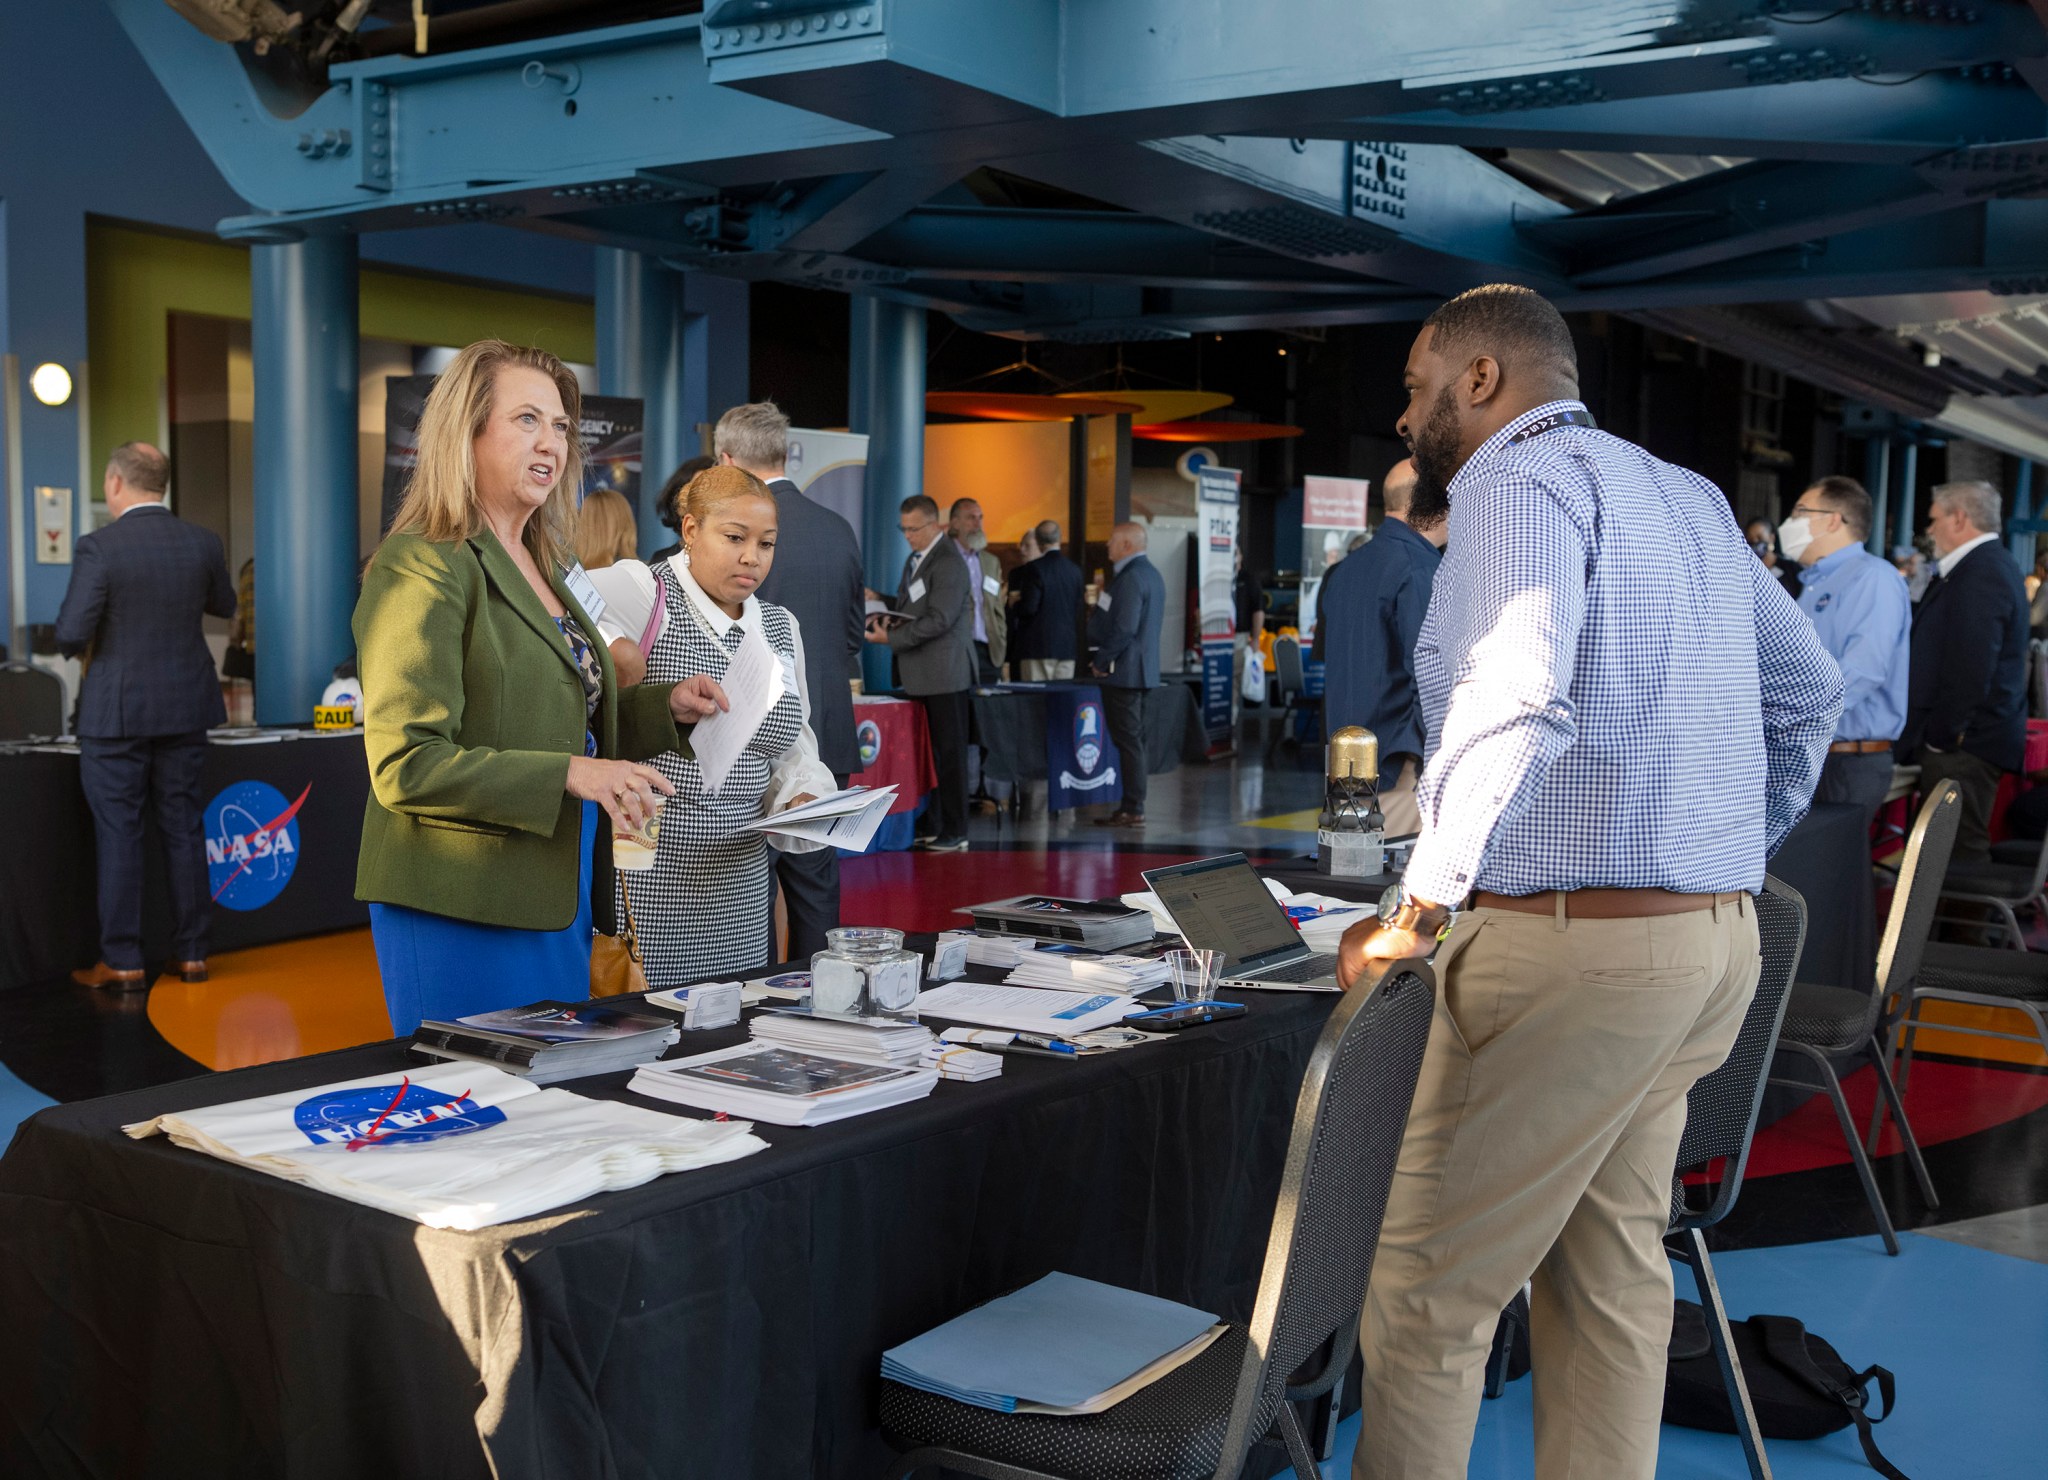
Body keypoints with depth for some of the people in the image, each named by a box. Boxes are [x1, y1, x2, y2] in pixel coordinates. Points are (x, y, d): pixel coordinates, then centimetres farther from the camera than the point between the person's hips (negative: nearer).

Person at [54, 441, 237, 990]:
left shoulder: (97, 547, -15)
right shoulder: (202, 542, -2)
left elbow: (71, 635, -17)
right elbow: (224, 604, 16)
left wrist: (72, 644, 5)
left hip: (115, 712, -4)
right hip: (185, 708, 4)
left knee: (118, 835, 3)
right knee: (184, 828, 11)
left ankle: (122, 963, 8)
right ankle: (191, 952, 17)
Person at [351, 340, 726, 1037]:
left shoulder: (541, 567, 15)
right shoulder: (421, 567, -13)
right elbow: (405, 766, -20)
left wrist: (667, 705, 8)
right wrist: (570, 774, -25)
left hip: (555, 899, 9)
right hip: (463, 908, -9)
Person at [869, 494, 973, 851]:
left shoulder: (948, 564, -14)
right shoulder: (916, 558, 16)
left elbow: (939, 620, -21)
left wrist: (891, 638, -19)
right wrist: (885, 617, 2)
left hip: (944, 674, -9)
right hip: (922, 675, 9)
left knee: (950, 753, -2)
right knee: (935, 753, 10)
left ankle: (955, 833, 3)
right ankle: (940, 827, 15)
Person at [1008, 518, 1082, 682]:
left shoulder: (1034, 569, -11)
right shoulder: (1074, 570, 7)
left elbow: (1029, 608, -14)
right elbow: (1078, 608, 12)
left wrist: (1014, 605, 4)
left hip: (1038, 645, -5)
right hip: (1067, 646, 6)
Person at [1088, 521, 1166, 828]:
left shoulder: (1131, 578, -17)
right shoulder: (1151, 573, 15)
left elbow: (1124, 628, -23)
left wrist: (1102, 661, -14)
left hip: (1123, 671, -10)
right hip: (1142, 669, 10)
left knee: (1128, 741, -7)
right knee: (1134, 739, 13)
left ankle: (1133, 810, -5)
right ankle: (1133, 805, 17)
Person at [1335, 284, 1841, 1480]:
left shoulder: (1520, 479, -9)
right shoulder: (1685, 494, 17)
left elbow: (1515, 704, -26)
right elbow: (1810, 691, 23)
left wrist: (1419, 910, -21)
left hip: (1573, 947, -9)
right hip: (1715, 941, 9)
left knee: (1432, 1290, 0)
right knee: (1612, 1267, 17)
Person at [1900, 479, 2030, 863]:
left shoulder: (1979, 574, -19)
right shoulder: (1994, 565, 15)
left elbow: (1970, 669, -24)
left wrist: (1941, 736, -17)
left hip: (1962, 743, -10)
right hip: (1972, 736, 10)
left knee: (1960, 849, -5)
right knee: (1962, 844, 14)